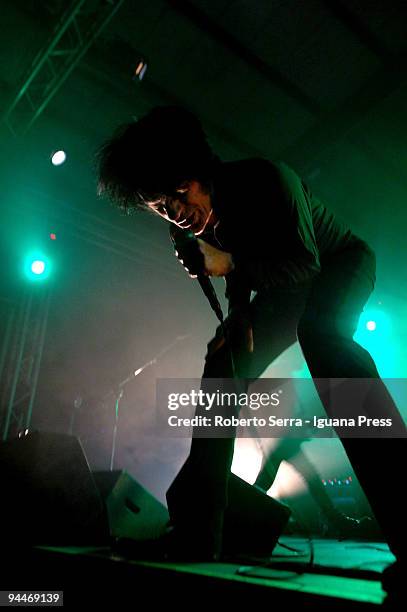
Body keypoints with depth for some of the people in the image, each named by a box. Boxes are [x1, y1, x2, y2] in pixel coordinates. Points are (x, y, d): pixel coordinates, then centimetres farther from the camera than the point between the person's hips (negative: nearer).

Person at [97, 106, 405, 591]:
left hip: (341, 264, -6)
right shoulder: (203, 220, -10)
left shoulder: (266, 180, -29)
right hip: (285, 283, 6)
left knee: (320, 330, -41)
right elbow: (236, 270, 3)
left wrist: (231, 264, -32)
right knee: (222, 370, -7)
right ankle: (195, 536, 2)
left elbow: (307, 264, -27)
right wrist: (240, 315, -13)